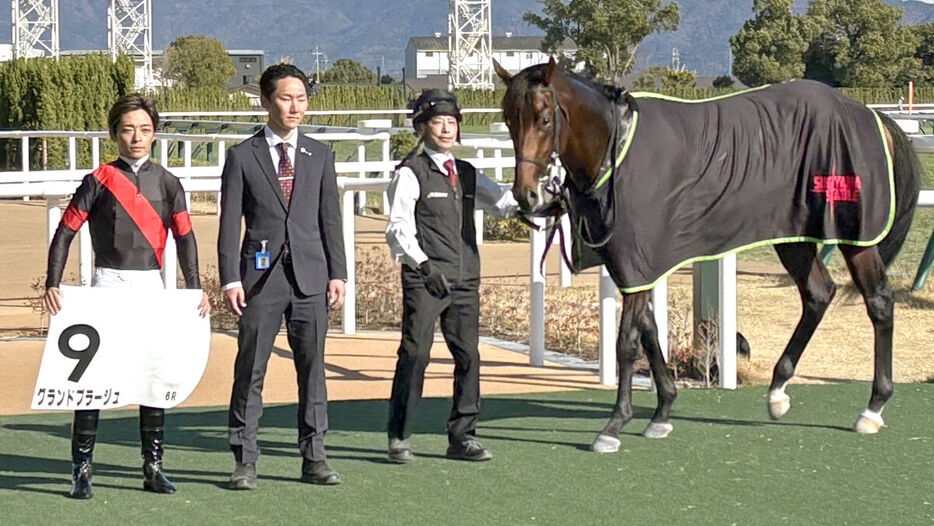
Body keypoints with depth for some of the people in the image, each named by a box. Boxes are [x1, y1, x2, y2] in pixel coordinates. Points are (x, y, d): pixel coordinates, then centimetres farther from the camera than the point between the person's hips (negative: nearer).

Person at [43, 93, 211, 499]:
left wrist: (194, 288, -6)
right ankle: (81, 470, -4)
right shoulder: (99, 181, -1)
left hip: (152, 286, 3)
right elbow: (65, 232, -2)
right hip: (108, 284, -3)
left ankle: (153, 467, 13)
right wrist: (52, 285, -13)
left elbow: (184, 236, 5)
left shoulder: (167, 183, 7)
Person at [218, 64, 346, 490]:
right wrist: (231, 279, -7)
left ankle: (313, 458, 13)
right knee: (250, 370, -1)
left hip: (310, 277, 3)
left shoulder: (319, 156, 11)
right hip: (261, 275, -3)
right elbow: (230, 223, 0)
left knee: (313, 367, 6)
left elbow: (330, 219, 12)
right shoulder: (243, 157, 2)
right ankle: (244, 460, 6)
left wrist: (337, 273, 4)